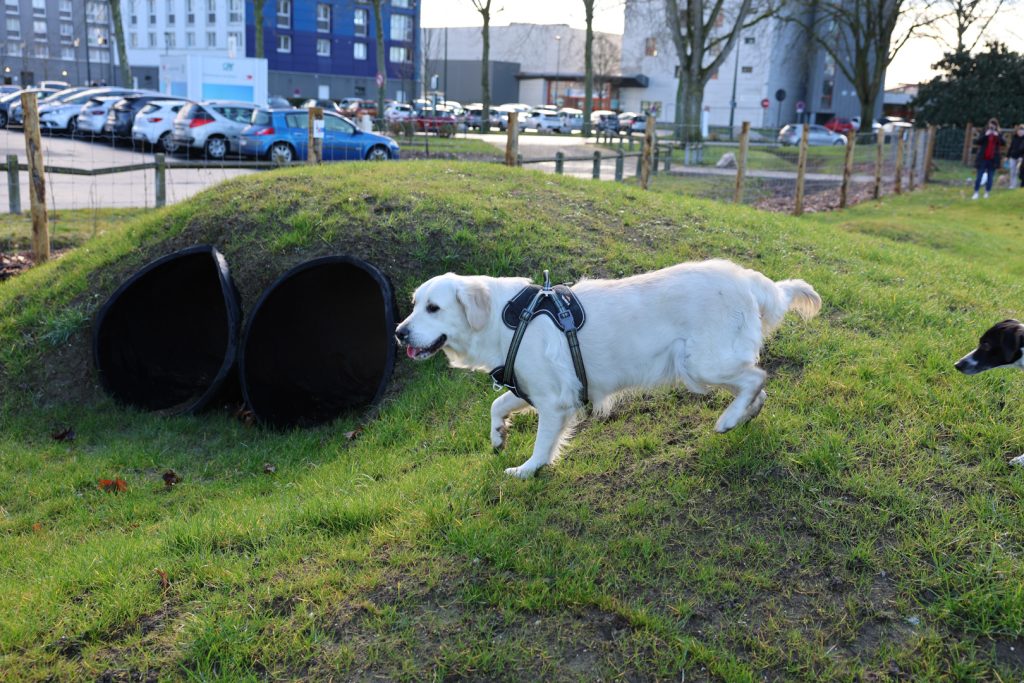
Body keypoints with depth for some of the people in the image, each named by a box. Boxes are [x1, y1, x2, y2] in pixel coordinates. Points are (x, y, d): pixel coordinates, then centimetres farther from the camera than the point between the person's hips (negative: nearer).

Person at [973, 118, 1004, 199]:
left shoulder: (998, 134, 9)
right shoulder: (984, 132, 4)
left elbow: (1003, 143, -5)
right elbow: (977, 142, -9)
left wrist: (997, 136, -18)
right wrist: (985, 135, -19)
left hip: (993, 159, 2)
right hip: (983, 158, -2)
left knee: (990, 177, 3)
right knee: (979, 176, -2)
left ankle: (987, 193, 10)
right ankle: (976, 193, 1)